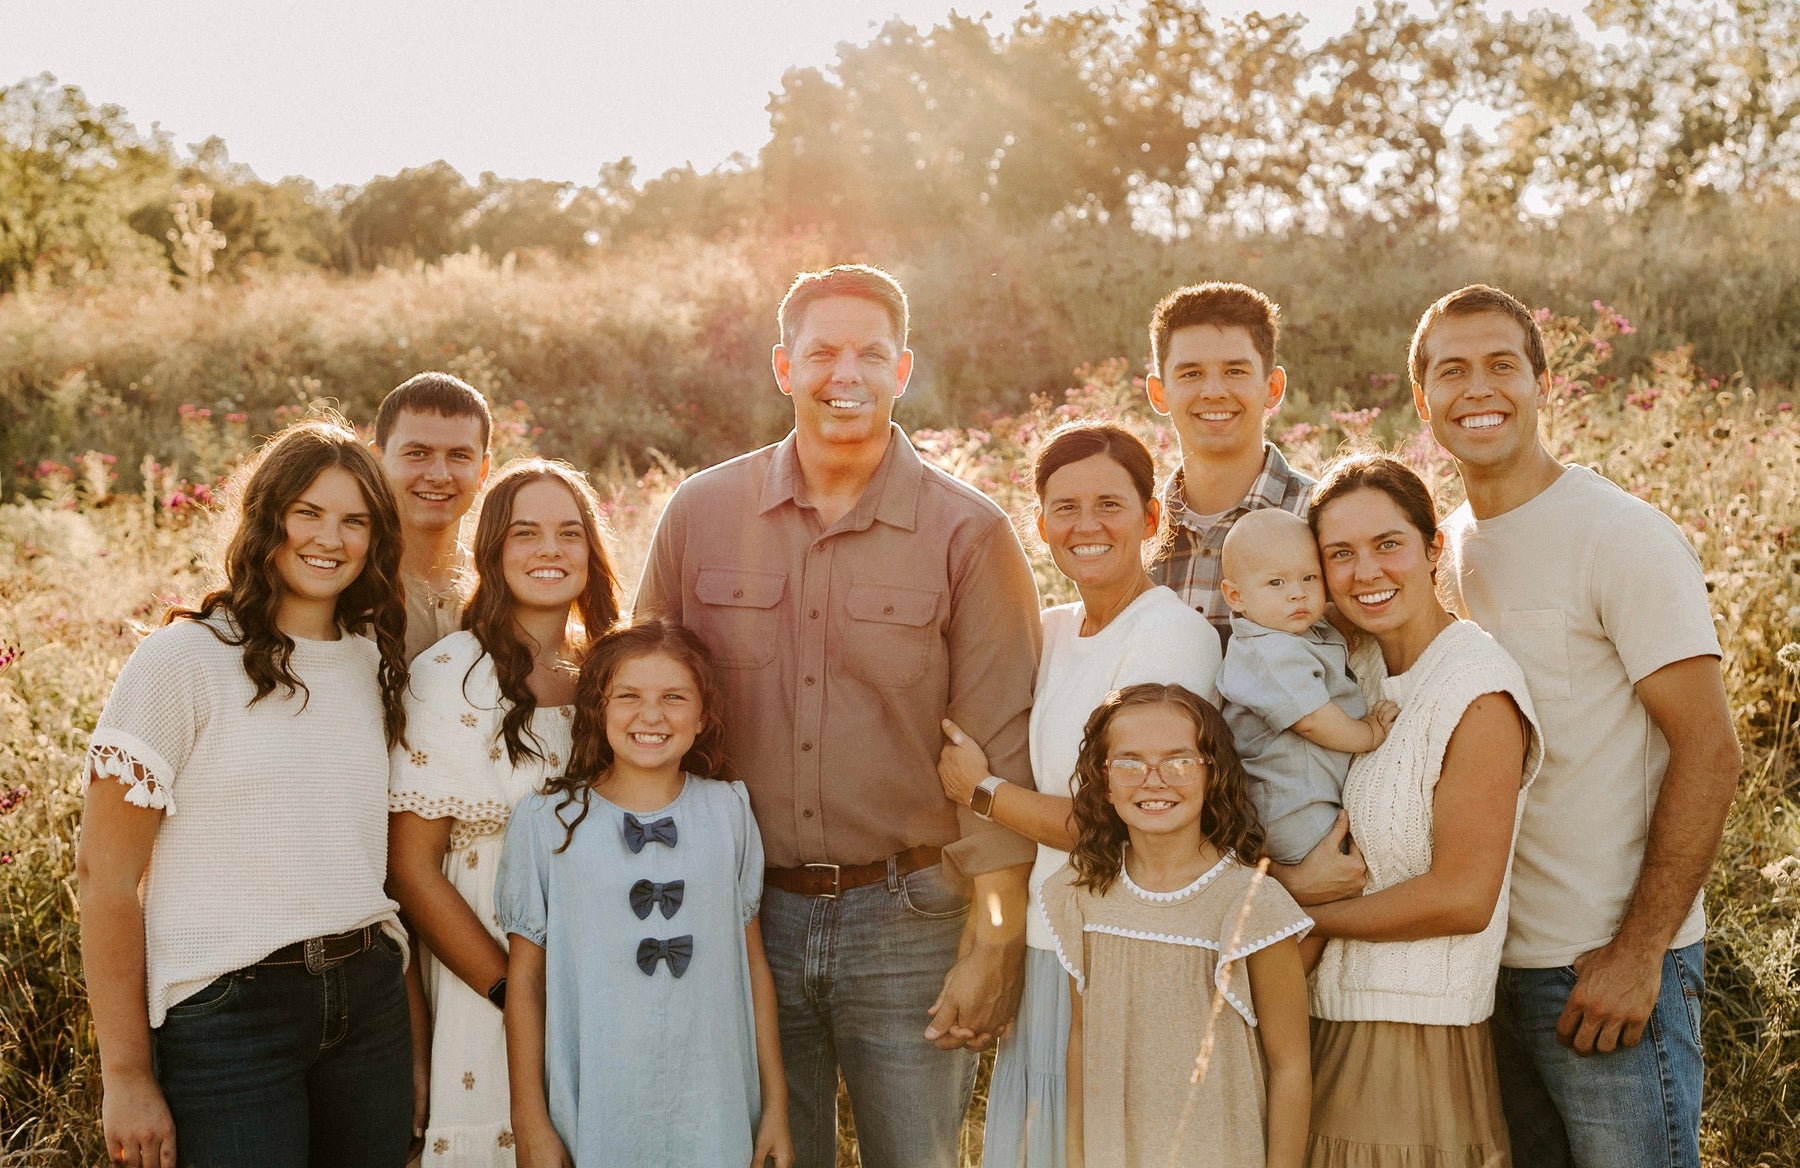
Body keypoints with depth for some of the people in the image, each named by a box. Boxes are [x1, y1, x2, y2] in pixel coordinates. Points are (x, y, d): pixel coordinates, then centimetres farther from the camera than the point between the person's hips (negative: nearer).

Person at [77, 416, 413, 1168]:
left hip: (371, 999, 5)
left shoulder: (378, 661, 9)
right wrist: (126, 1076, -10)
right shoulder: (185, 660, -8)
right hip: (227, 1014, -5)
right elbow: (105, 874, -9)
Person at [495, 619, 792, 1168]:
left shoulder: (729, 813, 2)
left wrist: (775, 1105, 6)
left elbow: (752, 962, 6)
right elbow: (525, 978, -1)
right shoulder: (545, 822, -4)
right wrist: (530, 1123, -1)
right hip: (593, 1119, -1)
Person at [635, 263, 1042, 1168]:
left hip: (907, 920, -2)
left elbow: (1003, 754, -6)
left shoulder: (969, 534, -5)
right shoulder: (699, 513, 2)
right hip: (746, 918, 2)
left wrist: (995, 946, -9)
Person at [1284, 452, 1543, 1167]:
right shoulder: (1359, 668, 7)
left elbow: (1463, 897, -18)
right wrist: (1308, 873, -4)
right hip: (1331, 1019, 7)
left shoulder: (1477, 688, -15)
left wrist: (1302, 916, -10)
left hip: (1418, 1038, -7)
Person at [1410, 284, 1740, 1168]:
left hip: (1612, 966, -6)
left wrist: (1638, 952, -18)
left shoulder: (1621, 537, -11)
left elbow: (1709, 749, -14)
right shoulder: (1450, 546, 9)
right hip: (1493, 961, 6)